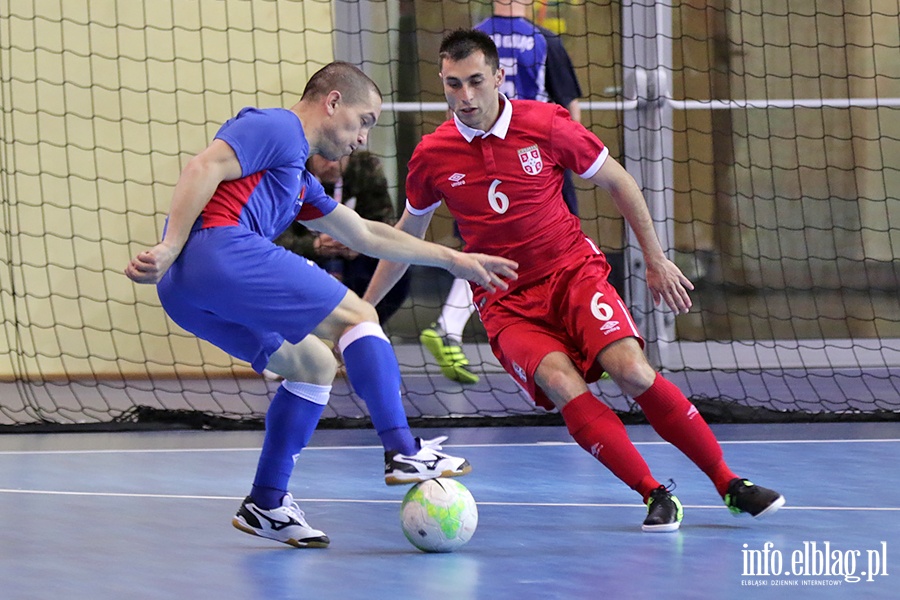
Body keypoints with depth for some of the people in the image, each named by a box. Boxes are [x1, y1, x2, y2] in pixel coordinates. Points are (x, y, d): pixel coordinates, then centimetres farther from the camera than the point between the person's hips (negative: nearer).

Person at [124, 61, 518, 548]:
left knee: (314, 364, 19)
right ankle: (401, 451, -9)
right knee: (357, 317, -2)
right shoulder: (277, 128, 4)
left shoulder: (299, 181, 34)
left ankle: (266, 503, 13)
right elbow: (204, 168, -11)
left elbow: (367, 236, 43)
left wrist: (454, 260, 46)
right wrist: (170, 248, -20)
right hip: (221, 249, -10)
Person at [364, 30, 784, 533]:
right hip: (505, 301, 1)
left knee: (633, 371, -24)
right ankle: (656, 496, -21)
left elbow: (619, 182, 5)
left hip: (573, 271, -1)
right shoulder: (431, 156, -3)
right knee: (564, 386, -29)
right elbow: (408, 232, 15)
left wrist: (656, 259, 8)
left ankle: (730, 485, -11)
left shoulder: (547, 125, -9)